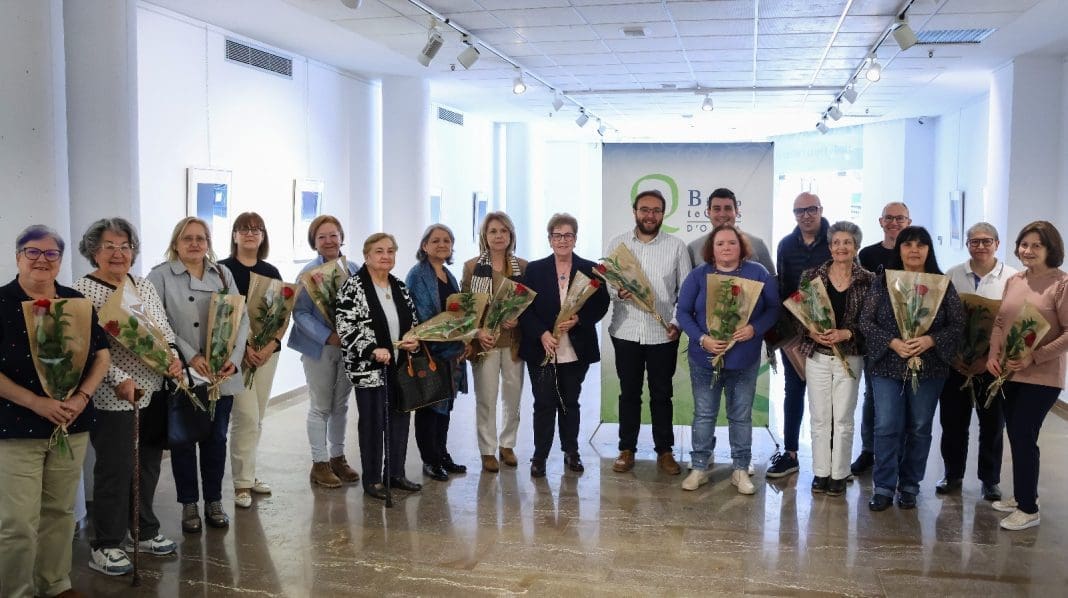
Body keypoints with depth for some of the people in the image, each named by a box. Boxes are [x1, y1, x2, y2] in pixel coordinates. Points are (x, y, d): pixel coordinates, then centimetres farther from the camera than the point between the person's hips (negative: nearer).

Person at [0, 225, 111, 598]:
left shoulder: (76, 302, 7)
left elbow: (102, 356, 7)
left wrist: (82, 396, -9)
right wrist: (37, 402, -19)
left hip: (72, 426, 4)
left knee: (61, 512, 14)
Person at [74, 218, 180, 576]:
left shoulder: (145, 286, 11)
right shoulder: (82, 291, -9)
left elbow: (164, 328, 14)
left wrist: (172, 357, -5)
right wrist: (118, 379, -25)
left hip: (153, 391, 7)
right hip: (113, 396, -7)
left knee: (148, 464, 15)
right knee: (116, 469, 0)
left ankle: (143, 532, 30)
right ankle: (105, 546, 14)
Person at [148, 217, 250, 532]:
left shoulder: (223, 274, 9)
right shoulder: (160, 276, -3)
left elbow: (241, 317, 5)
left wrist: (234, 357, -8)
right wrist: (190, 356, -19)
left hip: (222, 374, 3)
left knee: (216, 439, 10)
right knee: (184, 441, 8)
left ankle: (214, 502, 25)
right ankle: (189, 505, 22)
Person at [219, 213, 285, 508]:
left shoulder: (271, 272, 10)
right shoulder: (223, 270, -2)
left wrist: (270, 345, -8)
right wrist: (244, 347, -15)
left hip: (267, 352, 5)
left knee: (257, 418, 10)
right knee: (246, 416, -8)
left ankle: (247, 473, 23)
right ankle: (242, 483, 2)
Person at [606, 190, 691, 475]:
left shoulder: (676, 246, 1)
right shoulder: (617, 244, 4)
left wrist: (678, 322, -9)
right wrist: (617, 293, -17)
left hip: (663, 334, -1)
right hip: (626, 332, 1)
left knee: (662, 394, 9)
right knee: (629, 393, 11)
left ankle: (664, 451, 21)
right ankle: (627, 449, 22)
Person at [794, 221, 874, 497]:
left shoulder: (868, 280, -1)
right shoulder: (812, 276, 2)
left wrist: (846, 333, -17)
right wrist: (812, 333, -15)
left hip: (849, 357, -1)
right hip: (817, 356, 1)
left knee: (843, 418, 5)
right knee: (819, 417, 7)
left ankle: (839, 474, 16)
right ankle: (821, 472, 17)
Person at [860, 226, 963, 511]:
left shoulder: (943, 284, 1)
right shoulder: (883, 281, 1)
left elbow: (958, 324, -1)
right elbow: (865, 321, -2)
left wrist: (931, 340, -18)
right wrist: (892, 342, -16)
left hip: (929, 368, 1)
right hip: (888, 366, -1)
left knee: (919, 428, 9)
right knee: (886, 428, -1)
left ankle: (910, 486, 22)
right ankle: (884, 488, 10)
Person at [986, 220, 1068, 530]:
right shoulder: (1013, 281, 8)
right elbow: (1000, 322, 13)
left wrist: (1034, 357, -21)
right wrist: (994, 354, -2)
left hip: (1041, 377, -6)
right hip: (1009, 373, 6)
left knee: (1024, 439, -3)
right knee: (1016, 438, 14)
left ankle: (1029, 509, 11)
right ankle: (1022, 496, 29)